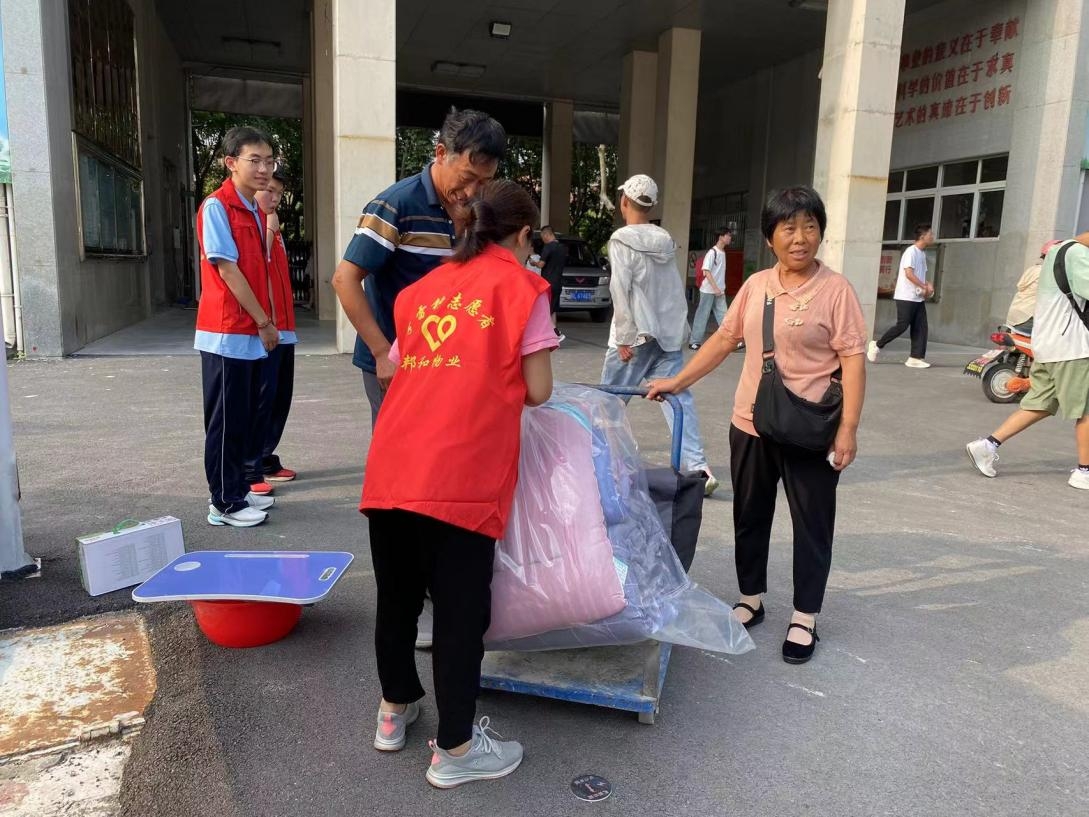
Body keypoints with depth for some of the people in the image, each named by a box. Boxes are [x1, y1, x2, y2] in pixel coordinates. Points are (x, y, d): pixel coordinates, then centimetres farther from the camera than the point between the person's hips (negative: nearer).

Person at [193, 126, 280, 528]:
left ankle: (239, 490, 25)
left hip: (252, 334, 8)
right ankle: (224, 503, 9)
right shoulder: (216, 206, -10)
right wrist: (264, 321, -13)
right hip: (227, 333, -8)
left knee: (245, 418, 14)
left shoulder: (256, 212, 14)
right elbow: (227, 269, -15)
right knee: (226, 421, -1)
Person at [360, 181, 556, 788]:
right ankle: (455, 749, 22)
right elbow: (537, 392, 1)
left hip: (392, 467, 6)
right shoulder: (522, 287, 5)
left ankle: (395, 710, 40)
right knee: (461, 607, 7)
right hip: (458, 475, -6)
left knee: (398, 594, 20)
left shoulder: (425, 288, 21)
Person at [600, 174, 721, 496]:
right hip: (669, 333, 6)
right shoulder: (665, 240, 11)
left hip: (637, 334, -5)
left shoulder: (622, 240, -7)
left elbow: (621, 290, -13)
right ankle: (697, 465, -9)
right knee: (678, 397, 0)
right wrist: (679, 327, 17)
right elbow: (675, 291, 12)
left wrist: (623, 337, -12)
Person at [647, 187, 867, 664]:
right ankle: (751, 600, 35)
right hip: (751, 427, 5)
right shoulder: (755, 285, 5)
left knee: (811, 526, 7)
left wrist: (848, 429, -18)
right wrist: (677, 382, 7)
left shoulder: (835, 289, -9)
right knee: (749, 517, 16)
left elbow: (853, 360, -12)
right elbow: (724, 340, 11)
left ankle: (804, 620, 24)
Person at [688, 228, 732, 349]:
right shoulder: (712, 252, -12)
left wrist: (722, 288, 14)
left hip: (720, 291, 7)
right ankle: (694, 341, 6)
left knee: (723, 316, 2)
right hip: (708, 290, -7)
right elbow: (706, 271, -17)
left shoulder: (723, 253, 12)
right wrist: (715, 288, -22)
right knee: (702, 316, -1)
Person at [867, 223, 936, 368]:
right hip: (906, 297, -9)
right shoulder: (911, 251, -11)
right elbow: (909, 273, -20)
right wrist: (925, 287, -14)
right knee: (902, 325, -10)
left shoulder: (922, 254, 17)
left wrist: (928, 285, 3)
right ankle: (877, 345, 6)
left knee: (920, 328, 0)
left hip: (918, 298, 9)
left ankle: (916, 358, 1)